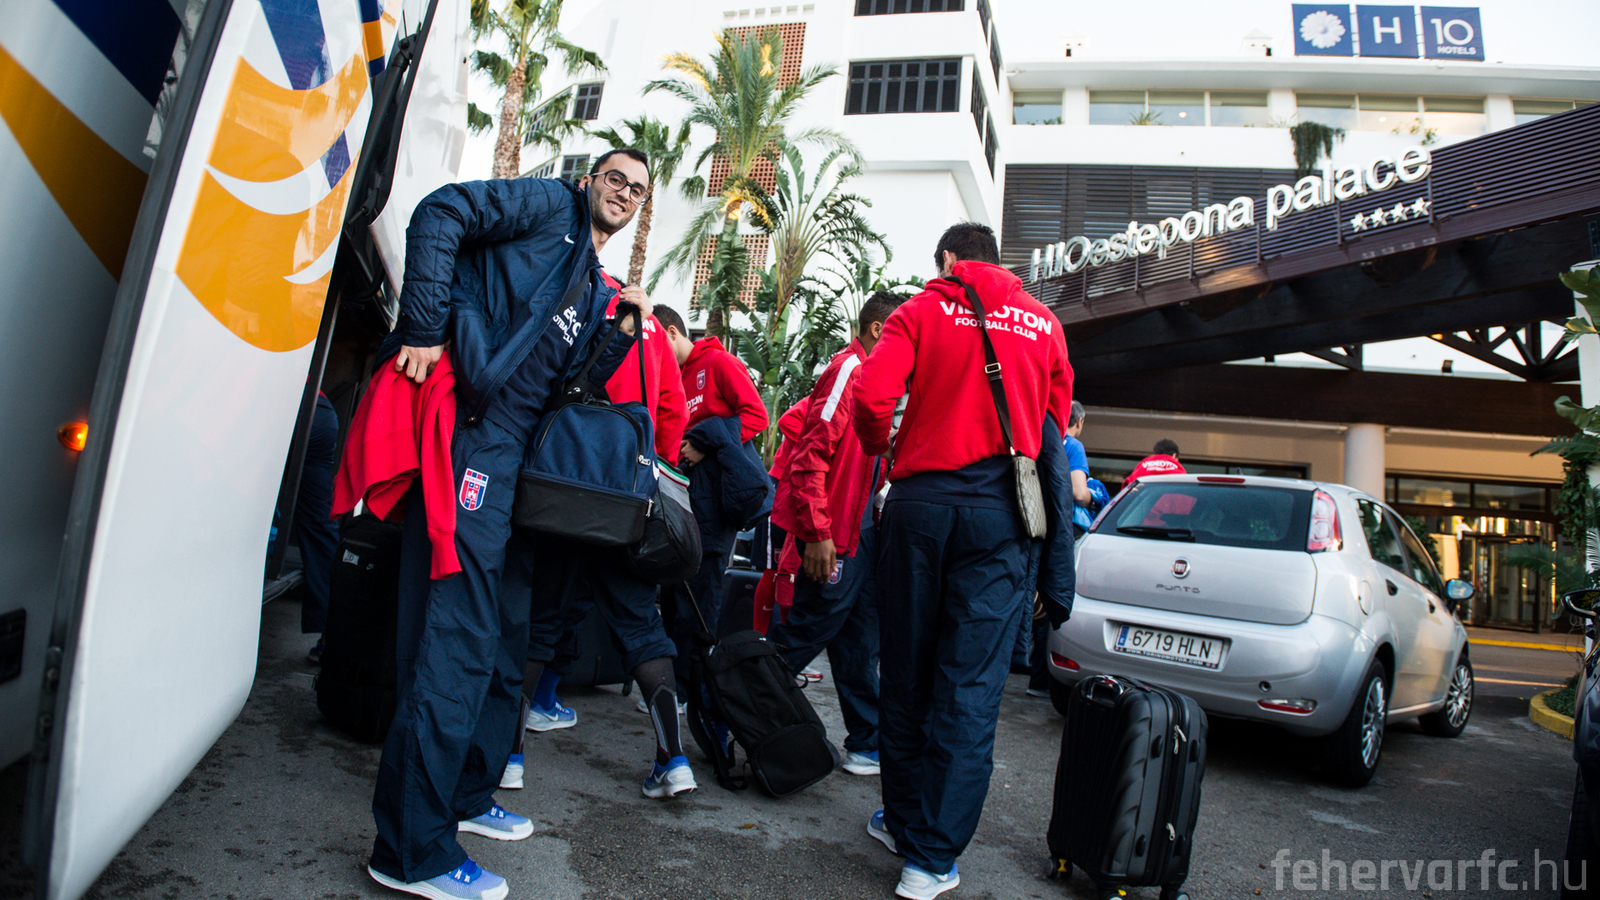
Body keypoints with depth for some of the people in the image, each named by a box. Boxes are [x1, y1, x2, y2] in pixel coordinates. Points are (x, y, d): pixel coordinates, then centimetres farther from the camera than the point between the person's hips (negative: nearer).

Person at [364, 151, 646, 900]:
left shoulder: (595, 289, 26)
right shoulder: (550, 207, 4)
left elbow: (574, 387, 18)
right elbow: (440, 214, -11)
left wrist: (624, 331, 5)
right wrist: (425, 324, -18)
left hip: (510, 457, 10)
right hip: (469, 434, -9)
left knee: (504, 630, 16)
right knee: (459, 636, -10)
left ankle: (464, 797, 32)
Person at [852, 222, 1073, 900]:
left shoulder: (923, 310, 5)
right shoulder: (1043, 324, 13)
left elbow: (872, 395, -9)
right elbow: (1054, 426, 16)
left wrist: (880, 447, 10)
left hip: (921, 500, 0)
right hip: (999, 513, 1)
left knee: (906, 671, 12)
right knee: (970, 685, 1)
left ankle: (905, 824, 25)